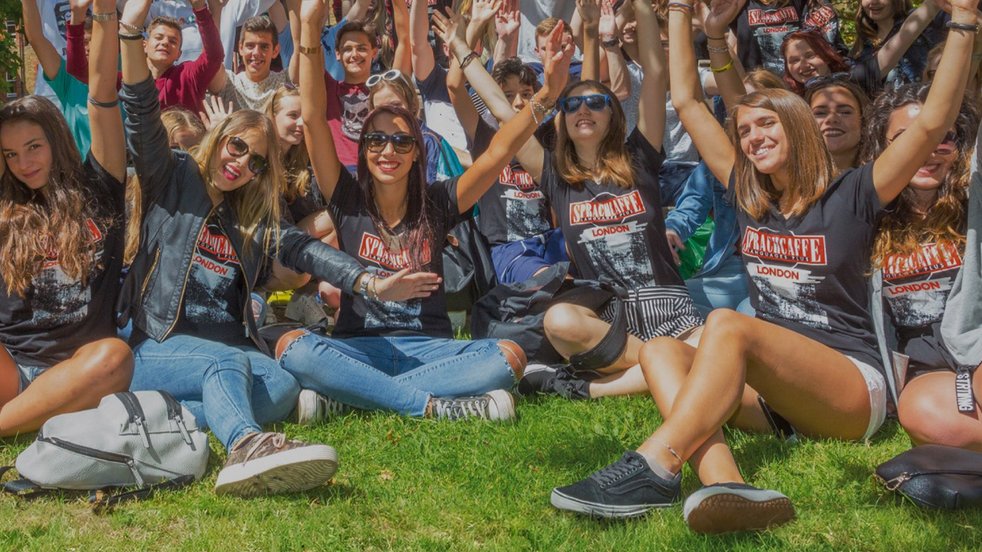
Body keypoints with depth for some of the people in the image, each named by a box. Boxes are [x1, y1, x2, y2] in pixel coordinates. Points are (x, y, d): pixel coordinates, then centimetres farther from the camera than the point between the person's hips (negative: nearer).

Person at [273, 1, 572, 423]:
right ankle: (437, 405, -32)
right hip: (360, 349, -1)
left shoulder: (437, 204, 6)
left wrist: (547, 95, -19)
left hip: (428, 348, 1)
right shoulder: (349, 202, 3)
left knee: (510, 356, -27)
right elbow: (313, 117, -6)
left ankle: (345, 397, -28)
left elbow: (499, 151, -4)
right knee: (292, 347, -31)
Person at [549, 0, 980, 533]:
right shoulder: (749, 199, 14)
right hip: (771, 395, 6)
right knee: (661, 350, -20)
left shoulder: (850, 197, 2)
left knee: (725, 324, -30)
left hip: (852, 386, -5)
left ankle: (653, 469, -44)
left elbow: (931, 123, -11)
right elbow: (687, 102, 16)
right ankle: (727, 486, -46)